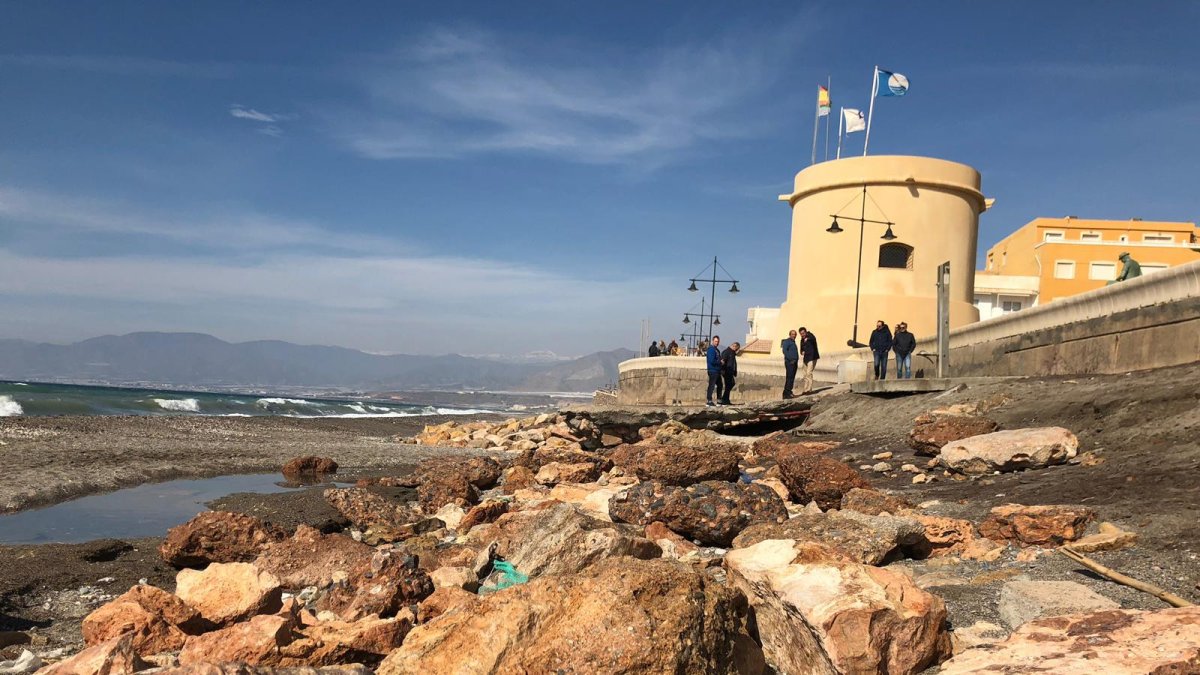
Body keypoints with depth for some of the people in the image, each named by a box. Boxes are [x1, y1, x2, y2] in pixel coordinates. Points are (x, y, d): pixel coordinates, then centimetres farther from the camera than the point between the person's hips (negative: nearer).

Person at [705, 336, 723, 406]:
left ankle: (719, 400, 24)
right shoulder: (711, 349, -13)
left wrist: (720, 361, 2)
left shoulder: (717, 350, 17)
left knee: (719, 385, 16)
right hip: (713, 370, -10)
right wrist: (720, 362, -10)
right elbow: (712, 361, -22)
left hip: (717, 371, 10)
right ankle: (709, 400, -5)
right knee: (711, 385, -8)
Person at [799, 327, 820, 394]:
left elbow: (813, 338, -34)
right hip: (806, 358, 8)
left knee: (809, 373, -20)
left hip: (812, 358, -8)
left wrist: (807, 338, -52)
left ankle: (809, 389, -24)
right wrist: (802, 352, 1)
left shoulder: (810, 336, -10)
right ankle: (805, 389, 19)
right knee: (805, 374, 11)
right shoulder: (802, 340, 12)